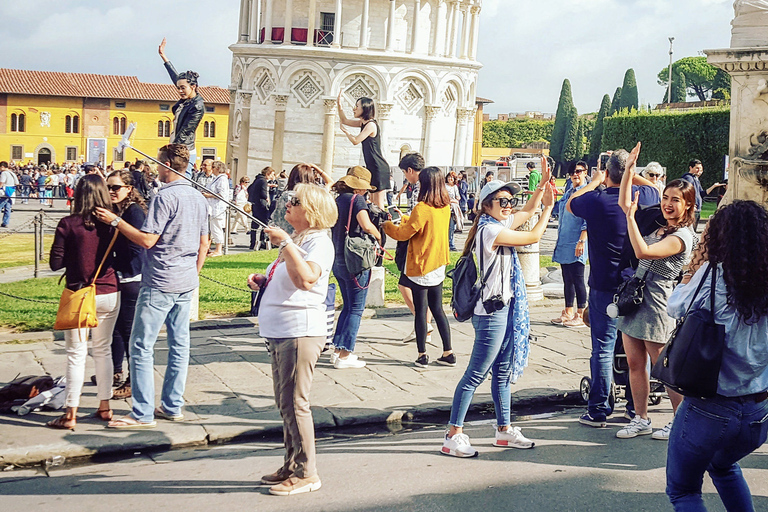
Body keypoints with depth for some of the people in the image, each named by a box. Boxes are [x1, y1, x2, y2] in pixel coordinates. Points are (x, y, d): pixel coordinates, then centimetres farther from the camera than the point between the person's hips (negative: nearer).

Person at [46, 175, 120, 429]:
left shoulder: (68, 224, -10)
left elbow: (56, 263, -8)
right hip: (109, 294, 3)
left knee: (76, 354, 4)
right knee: (103, 350, 16)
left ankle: (70, 414, 6)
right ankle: (104, 407, 23)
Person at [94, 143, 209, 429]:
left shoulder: (165, 197, -15)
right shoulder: (198, 197, 11)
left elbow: (147, 240, -18)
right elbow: (204, 245, 16)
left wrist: (115, 221, -9)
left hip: (160, 283, -9)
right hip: (186, 283, 9)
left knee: (141, 346, -3)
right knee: (179, 344, 12)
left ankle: (143, 413, -2)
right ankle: (172, 406, 19)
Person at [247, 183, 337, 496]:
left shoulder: (319, 241, -11)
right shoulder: (295, 239, 19)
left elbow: (305, 279, -28)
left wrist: (284, 244, -26)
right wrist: (262, 281, 12)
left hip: (300, 332, -10)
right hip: (279, 331, 10)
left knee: (294, 403, -6)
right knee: (285, 403, 15)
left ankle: (306, 473, 3)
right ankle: (291, 466, 26)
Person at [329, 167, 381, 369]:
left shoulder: (337, 200, 11)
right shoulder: (357, 199, -12)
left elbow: (332, 228, 19)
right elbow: (366, 225, -26)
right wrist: (378, 236, -9)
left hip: (338, 261, 8)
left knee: (347, 306, 18)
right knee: (356, 309, 0)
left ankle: (338, 350, 18)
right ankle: (344, 355, -1)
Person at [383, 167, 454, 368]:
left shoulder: (422, 208, -18)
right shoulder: (445, 207, 4)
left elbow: (404, 233, -11)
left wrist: (387, 225, 7)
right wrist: (403, 219, 26)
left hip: (420, 267, -7)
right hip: (438, 265, 7)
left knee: (420, 311, 2)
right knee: (437, 309, 14)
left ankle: (422, 355, 8)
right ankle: (448, 353, 15)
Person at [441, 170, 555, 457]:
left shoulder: (500, 224, 11)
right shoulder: (490, 229, -17)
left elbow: (528, 211, 26)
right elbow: (533, 237, -12)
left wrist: (543, 184, 15)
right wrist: (549, 207, 0)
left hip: (504, 308, 10)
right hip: (491, 312, -10)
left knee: (503, 371, 16)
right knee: (476, 375, -6)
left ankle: (504, 430, 26)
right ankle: (453, 436, -1)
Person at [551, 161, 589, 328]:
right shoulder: (569, 192, 16)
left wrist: (582, 241, -20)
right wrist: (559, 240, 22)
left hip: (576, 244, -8)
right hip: (564, 243, 8)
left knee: (577, 280, -4)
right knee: (567, 280, 12)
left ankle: (581, 315, 1)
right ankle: (568, 313, 19)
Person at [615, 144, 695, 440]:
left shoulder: (682, 237, -15)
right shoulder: (657, 226, 10)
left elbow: (642, 252, -28)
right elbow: (624, 204, 15)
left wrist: (631, 216, -26)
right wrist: (629, 170, 8)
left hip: (656, 305, -8)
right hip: (635, 297, 8)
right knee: (635, 364, 10)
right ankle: (640, 420, 21)